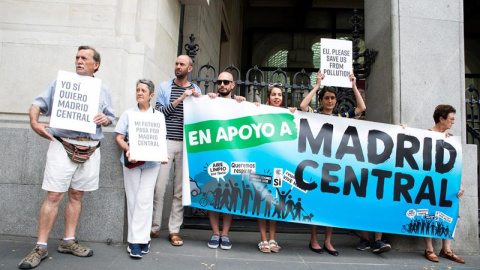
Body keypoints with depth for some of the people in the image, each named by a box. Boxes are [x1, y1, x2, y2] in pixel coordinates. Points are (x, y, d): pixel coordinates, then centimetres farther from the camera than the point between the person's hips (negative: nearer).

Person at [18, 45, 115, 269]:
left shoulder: (103, 91, 15)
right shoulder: (60, 83, 8)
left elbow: (110, 117, 16)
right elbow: (38, 103, 4)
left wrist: (105, 119, -7)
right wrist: (34, 122, -14)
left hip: (90, 148, 3)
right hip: (63, 145, -2)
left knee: (76, 195, 9)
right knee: (54, 195, -5)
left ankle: (68, 241, 19)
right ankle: (40, 247, 5)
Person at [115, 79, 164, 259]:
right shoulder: (128, 113, 8)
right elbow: (119, 137, 3)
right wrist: (127, 150, -16)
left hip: (151, 162, -1)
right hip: (131, 161, 1)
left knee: (144, 199, -7)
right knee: (132, 199, 3)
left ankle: (136, 240, 0)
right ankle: (141, 238, 12)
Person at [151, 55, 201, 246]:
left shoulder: (196, 90, 14)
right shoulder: (165, 87, 10)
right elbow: (159, 112, -2)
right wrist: (180, 98, -9)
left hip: (186, 144, 1)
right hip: (166, 141, -1)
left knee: (180, 189, 3)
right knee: (159, 186, -2)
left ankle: (174, 230, 11)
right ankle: (154, 227, 14)